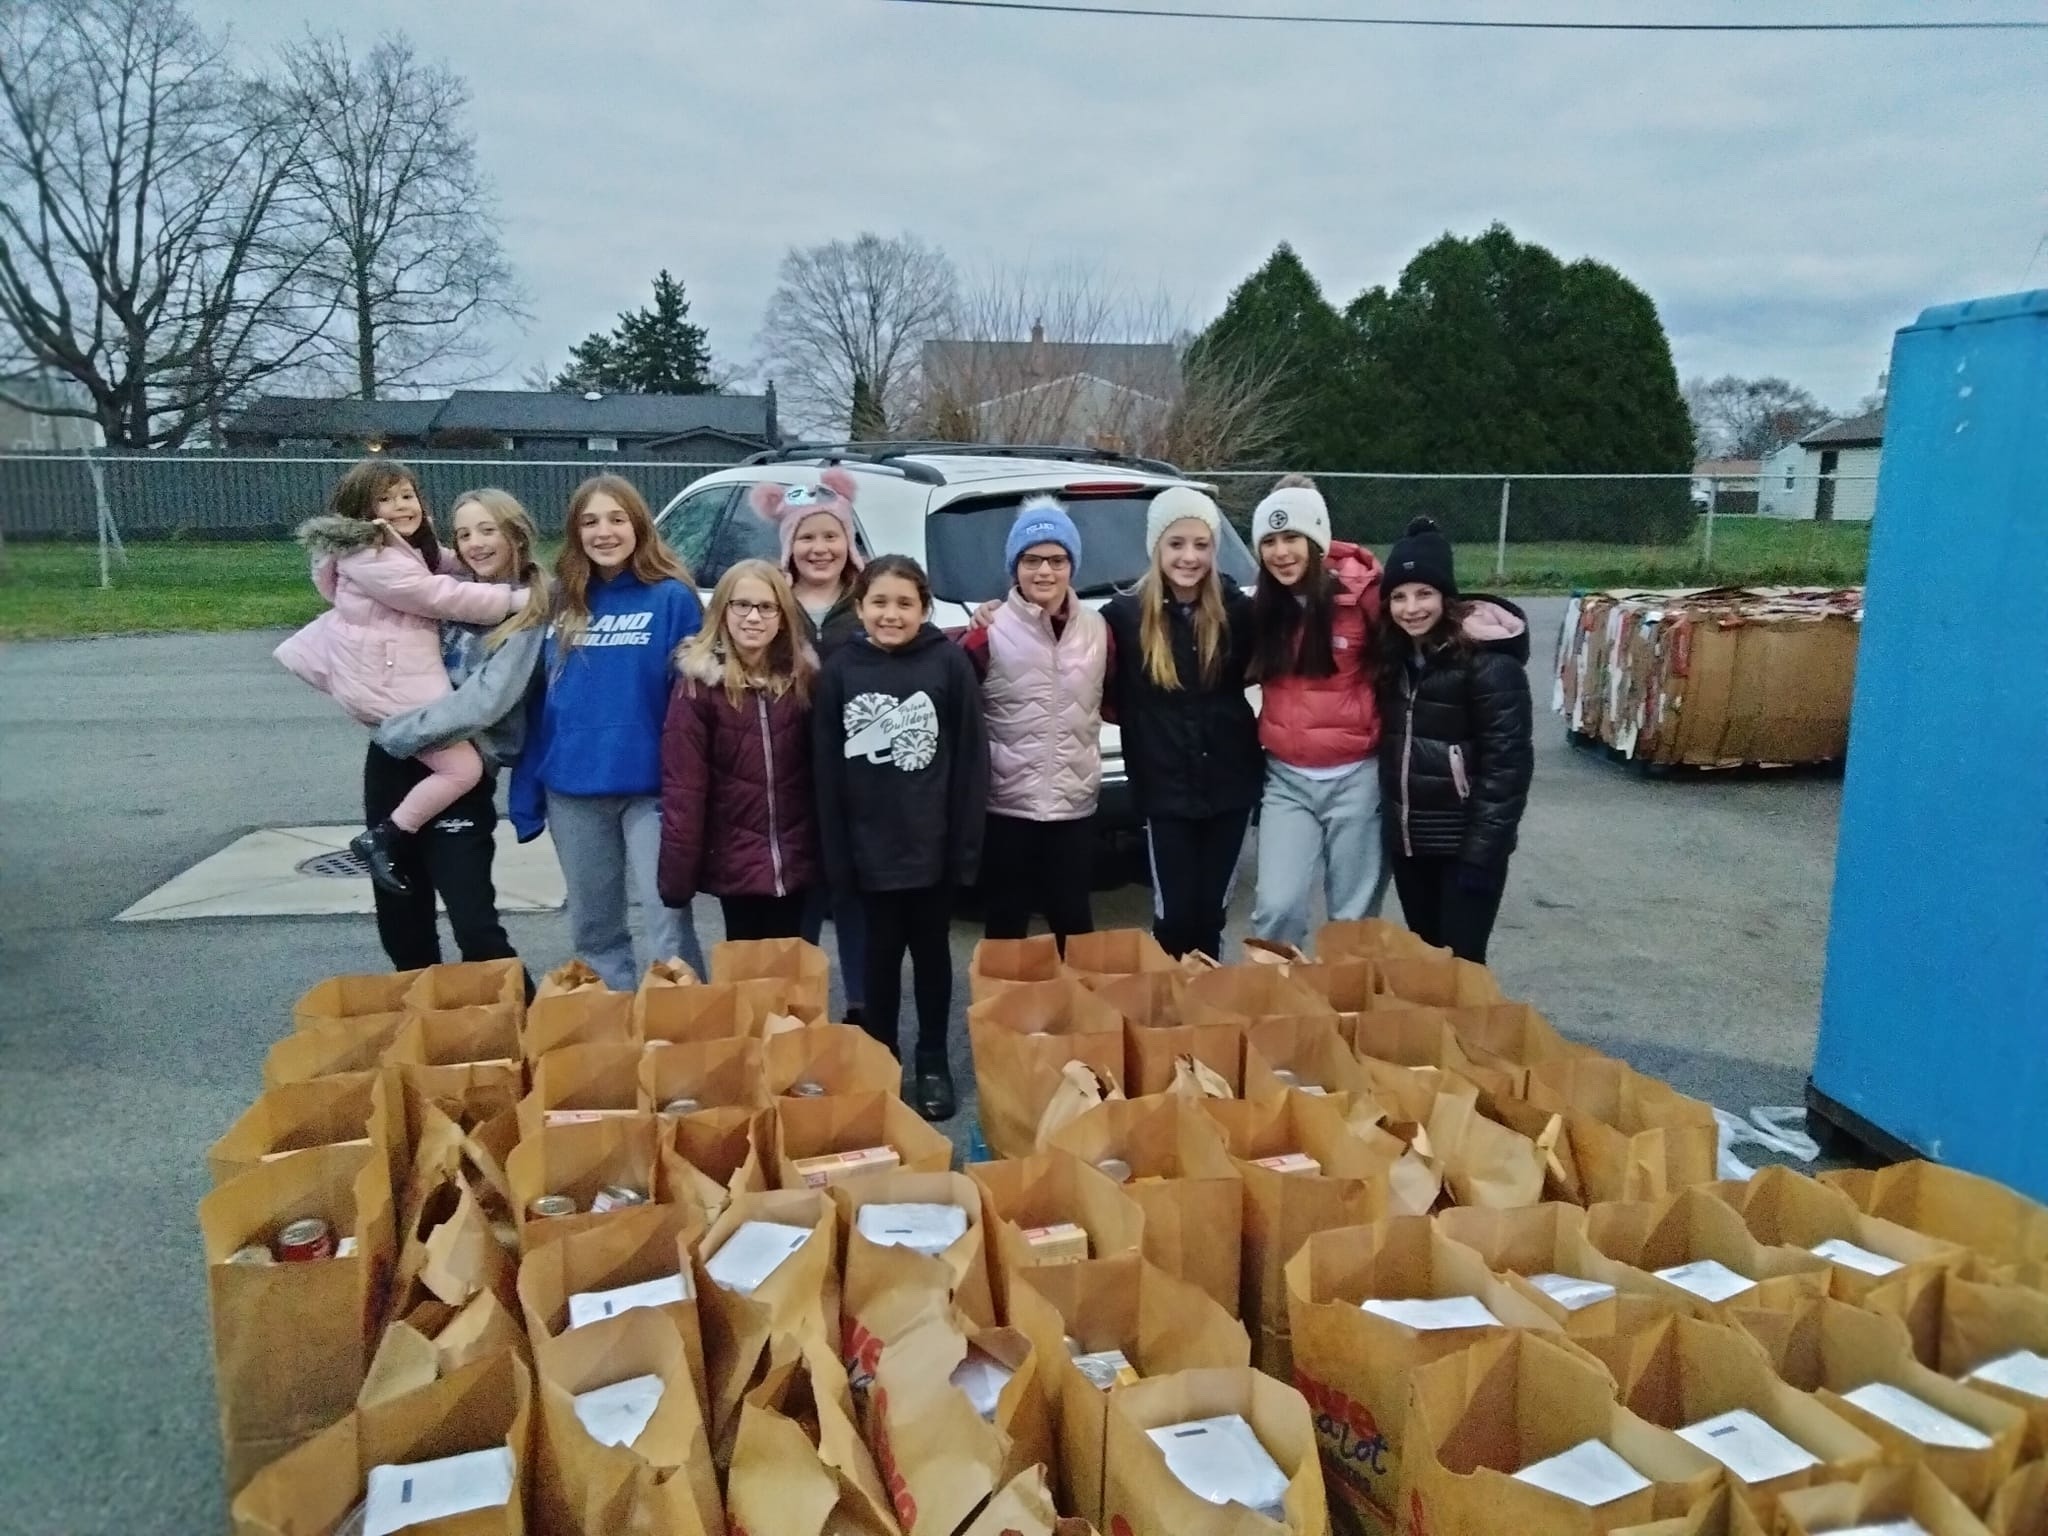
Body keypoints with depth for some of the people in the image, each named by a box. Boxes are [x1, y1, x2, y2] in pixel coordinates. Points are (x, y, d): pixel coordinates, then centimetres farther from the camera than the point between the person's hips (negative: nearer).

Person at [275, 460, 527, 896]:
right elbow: (444, 597, -21)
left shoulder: (412, 547, 13)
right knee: (464, 768, -13)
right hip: (391, 685, -11)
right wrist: (519, 599, -17)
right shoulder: (372, 559, -19)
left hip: (400, 674, 11)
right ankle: (380, 838, -5)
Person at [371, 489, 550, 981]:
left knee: (475, 925, -10)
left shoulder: (528, 614, -6)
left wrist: (401, 732, -17)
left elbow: (486, 701, -18)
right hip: (392, 765, 6)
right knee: (399, 919, 13)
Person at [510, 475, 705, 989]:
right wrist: (527, 791, 6)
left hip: (650, 788, -5)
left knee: (666, 925, -3)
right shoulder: (560, 602, 8)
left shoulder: (672, 598, -5)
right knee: (592, 929, 15)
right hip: (572, 791, 5)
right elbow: (538, 702, 9)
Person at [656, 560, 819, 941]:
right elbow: (683, 785, -11)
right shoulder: (699, 684, -8)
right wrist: (677, 873, -13)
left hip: (795, 861, 3)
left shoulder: (804, 678, 2)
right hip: (734, 863, -2)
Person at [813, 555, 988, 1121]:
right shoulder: (840, 669, -3)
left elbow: (971, 760, -6)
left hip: (934, 843, -1)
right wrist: (835, 852, -2)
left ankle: (933, 1063, 27)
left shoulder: (950, 662, -8)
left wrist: (967, 842, -9)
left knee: (931, 951, 13)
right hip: (871, 847, 1)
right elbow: (827, 767, 0)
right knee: (881, 954, 14)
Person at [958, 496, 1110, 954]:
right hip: (1007, 804, -3)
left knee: (1074, 920, 14)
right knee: (1007, 922, 9)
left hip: (1076, 803, 3)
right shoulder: (989, 631, -8)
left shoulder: (1098, 629, 5)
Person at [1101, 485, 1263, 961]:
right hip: (1165, 790, -2)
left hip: (1230, 784, 2)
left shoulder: (1237, 610, -1)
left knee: (1211, 913, 12)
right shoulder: (1125, 613, -7)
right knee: (1175, 915, 3)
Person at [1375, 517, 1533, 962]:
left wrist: (1481, 853, -19)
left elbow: (1507, 764, -17)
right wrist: (1389, 823, 7)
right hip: (1406, 839, 6)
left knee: (1459, 964, -1)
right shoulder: (1392, 654, 6)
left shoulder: (1489, 661, -15)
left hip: (1466, 844, -6)